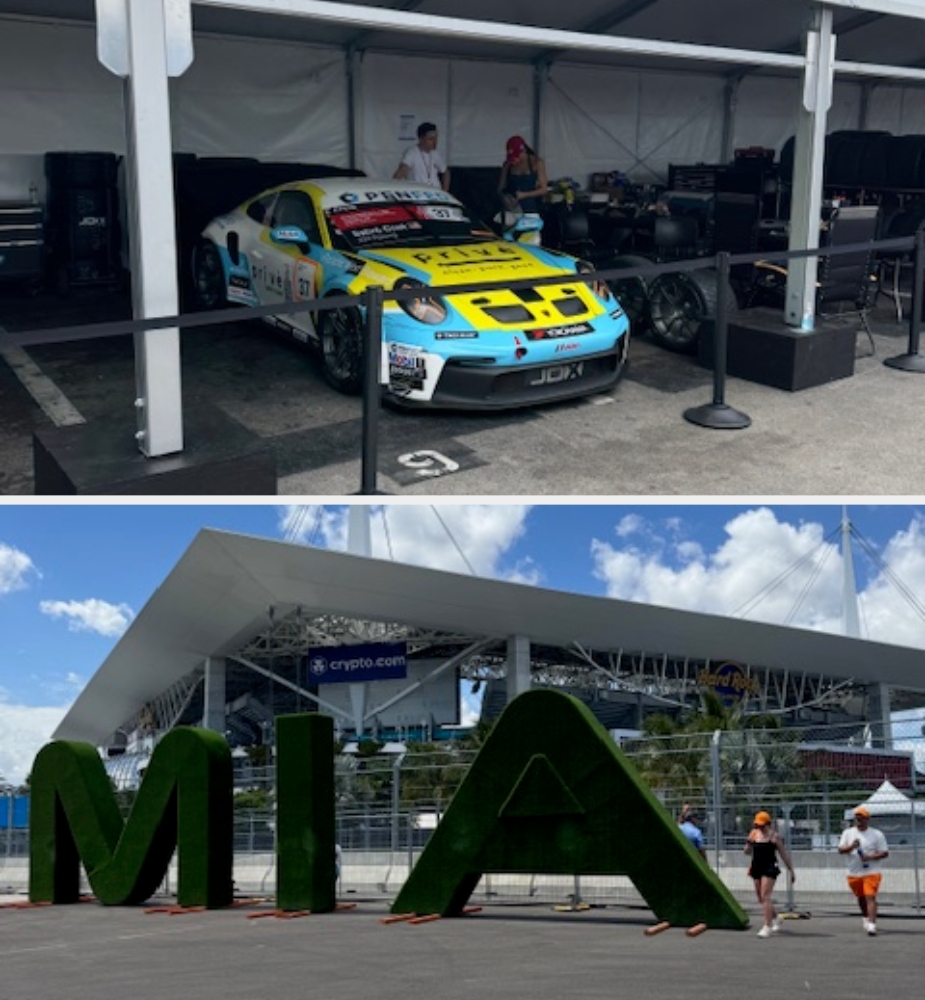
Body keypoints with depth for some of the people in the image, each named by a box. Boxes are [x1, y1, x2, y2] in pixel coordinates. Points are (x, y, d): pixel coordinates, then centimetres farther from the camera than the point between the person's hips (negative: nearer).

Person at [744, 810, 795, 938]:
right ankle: (775, 918, 38)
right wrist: (749, 843, -8)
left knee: (765, 896, -15)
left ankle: (767, 926, -12)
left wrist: (791, 871, 0)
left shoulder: (774, 836, -7)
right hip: (757, 867, 6)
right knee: (761, 898, 14)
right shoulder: (754, 833, 8)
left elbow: (784, 854, -2)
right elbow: (747, 852, 14)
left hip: (769, 868, -6)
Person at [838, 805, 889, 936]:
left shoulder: (877, 834, -1)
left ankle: (872, 924, -22)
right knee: (860, 898, 16)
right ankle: (866, 917, 40)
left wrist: (870, 857, -19)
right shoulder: (848, 833, 7)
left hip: (871, 872, -4)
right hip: (854, 873, 4)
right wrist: (851, 847, -21)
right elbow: (840, 850, -1)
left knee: (870, 897, -16)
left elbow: (885, 853, -3)